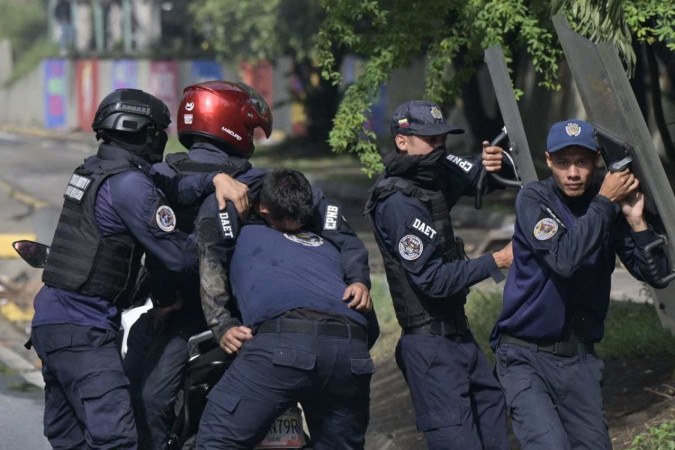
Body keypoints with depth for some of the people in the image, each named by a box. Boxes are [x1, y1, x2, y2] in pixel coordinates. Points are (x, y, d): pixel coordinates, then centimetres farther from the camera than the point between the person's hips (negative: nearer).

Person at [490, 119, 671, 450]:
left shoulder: (609, 208, 2)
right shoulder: (533, 199, -10)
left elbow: (655, 273, -1)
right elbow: (564, 259, -27)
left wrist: (636, 220, -14)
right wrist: (604, 202, -21)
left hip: (579, 357, 5)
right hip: (526, 356, -5)